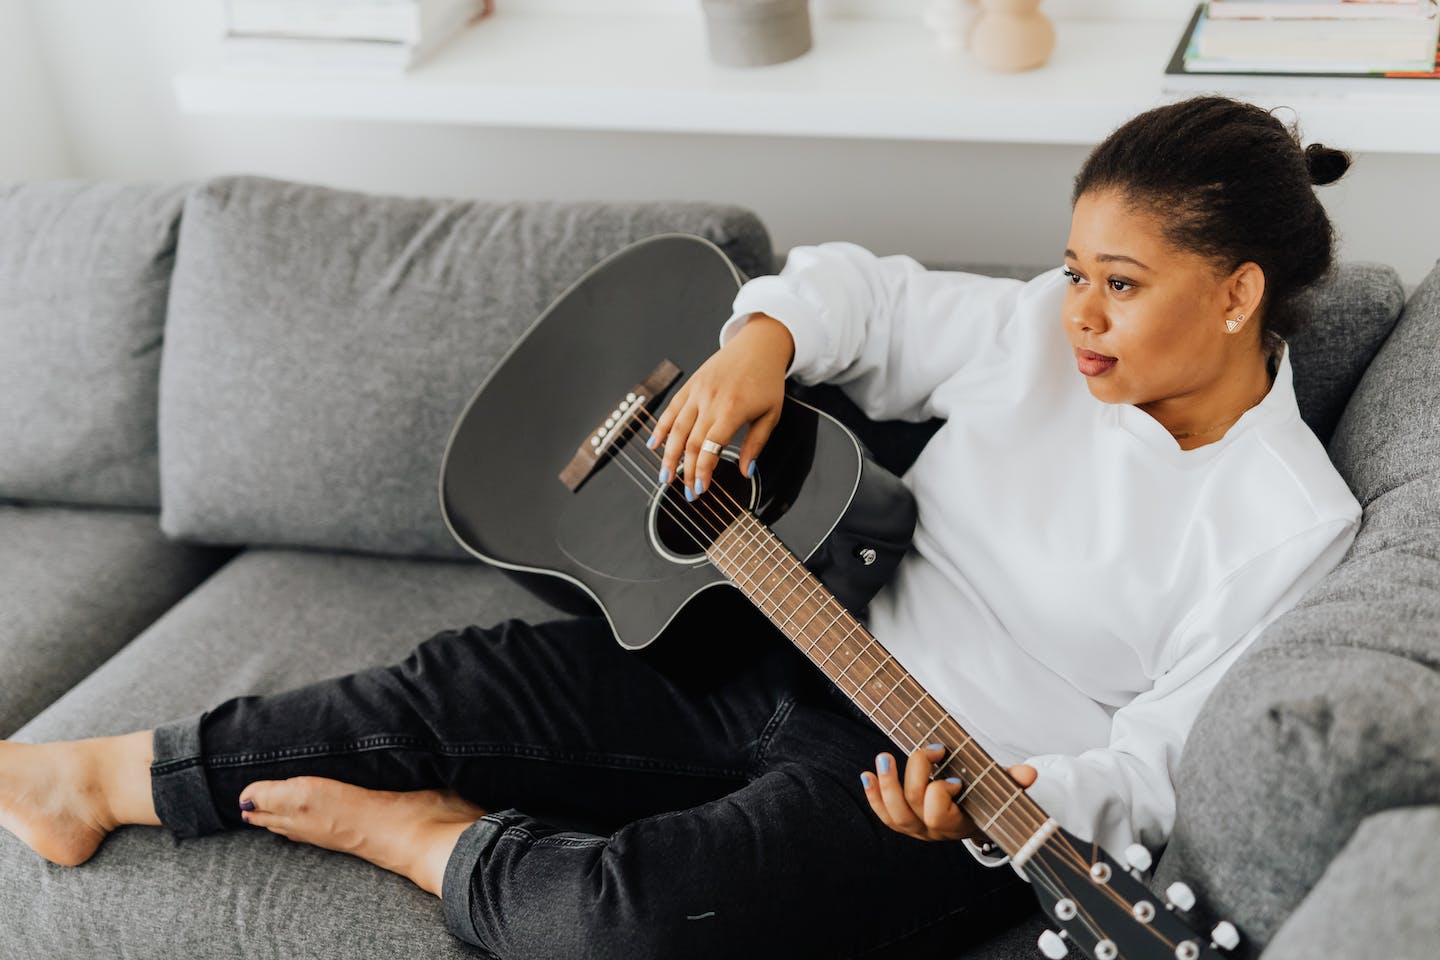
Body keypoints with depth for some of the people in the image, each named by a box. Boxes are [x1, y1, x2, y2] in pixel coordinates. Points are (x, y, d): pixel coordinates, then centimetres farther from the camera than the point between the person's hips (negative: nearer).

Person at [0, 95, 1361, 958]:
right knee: (478, 682, -3)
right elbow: (866, 291, 12)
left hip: (975, 802, -6)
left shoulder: (1289, 530, -14)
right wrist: (762, 340, -9)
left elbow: (1157, 768, -14)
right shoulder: (1045, 334, 2)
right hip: (808, 661, 6)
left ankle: (425, 840, 4)